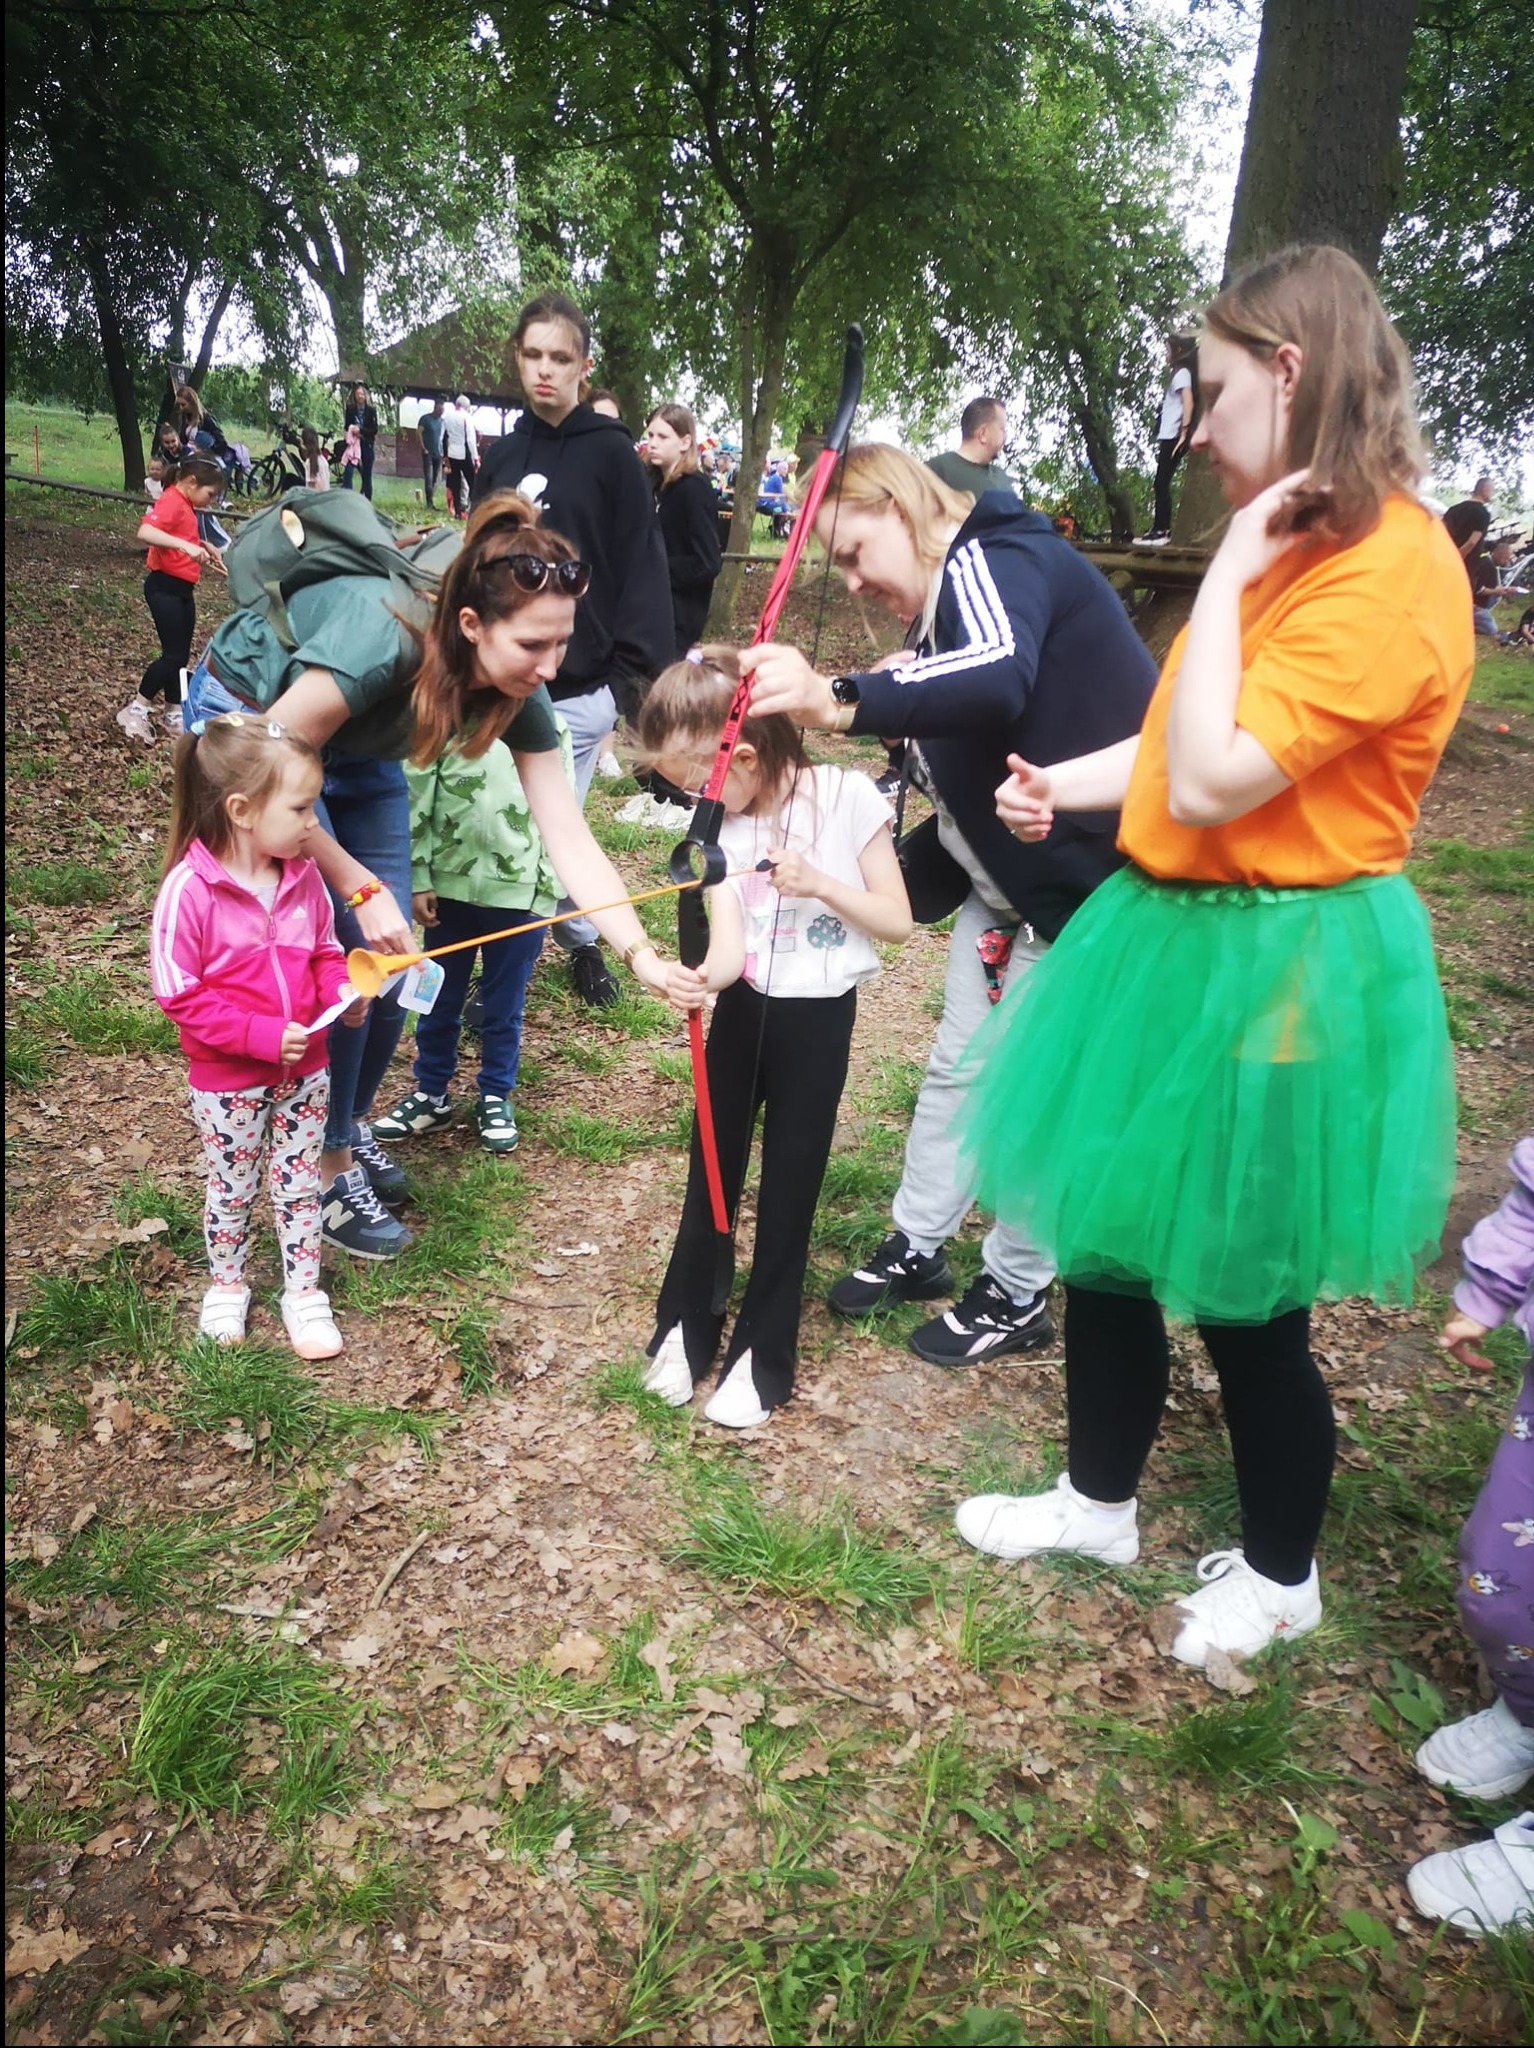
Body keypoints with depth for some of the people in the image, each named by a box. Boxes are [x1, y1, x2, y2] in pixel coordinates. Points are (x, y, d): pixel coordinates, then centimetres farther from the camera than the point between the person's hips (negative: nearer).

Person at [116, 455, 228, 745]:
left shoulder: (184, 504, 12)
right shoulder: (171, 501, -17)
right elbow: (145, 532, -33)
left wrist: (204, 547, 10)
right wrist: (187, 545, -41)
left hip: (182, 588, 10)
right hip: (164, 587, -10)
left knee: (182, 654, 13)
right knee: (173, 655, -8)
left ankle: (173, 714, 22)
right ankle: (136, 710, 1)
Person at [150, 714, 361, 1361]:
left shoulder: (303, 877, -7)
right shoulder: (188, 889, -23)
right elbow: (179, 994, -20)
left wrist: (343, 992, -13)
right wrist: (262, 1036, -25)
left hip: (305, 1071, 4)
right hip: (228, 1081, -4)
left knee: (299, 1186, 15)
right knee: (230, 1189, 16)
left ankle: (303, 1291, 31)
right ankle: (226, 1286, 38)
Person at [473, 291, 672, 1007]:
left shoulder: (611, 452, -3)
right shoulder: (503, 454, 11)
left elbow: (642, 570, -7)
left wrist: (636, 676, -13)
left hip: (577, 686, -4)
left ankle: (582, 942, 24)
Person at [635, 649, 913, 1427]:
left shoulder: (847, 798, -13)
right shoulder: (721, 826, -3)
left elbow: (898, 922, -10)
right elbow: (729, 942, -14)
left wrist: (819, 881, -23)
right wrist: (703, 978, -36)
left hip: (817, 1016, -4)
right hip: (743, 1011, 4)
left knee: (788, 1186, 4)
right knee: (711, 1171, 11)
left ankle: (762, 1355, 19)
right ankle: (685, 1329, 29)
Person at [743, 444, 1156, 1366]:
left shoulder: (995, 559, -20)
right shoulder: (951, 594, 11)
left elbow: (999, 680, -42)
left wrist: (842, 701, -54)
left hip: (1086, 878, -10)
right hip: (1004, 878, 10)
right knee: (957, 1065, 16)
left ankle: (1016, 1295, 21)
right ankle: (916, 1247, 33)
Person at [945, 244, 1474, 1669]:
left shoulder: (1390, 569, -21)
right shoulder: (1296, 545, 10)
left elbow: (1209, 784, -27)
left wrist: (1228, 573, -20)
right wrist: (1066, 785, 5)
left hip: (1277, 970, -9)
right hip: (1177, 928, 9)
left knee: (1241, 1294, 8)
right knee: (1104, 1234, 17)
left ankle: (1278, 1575, 35)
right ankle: (1098, 1501, 39)